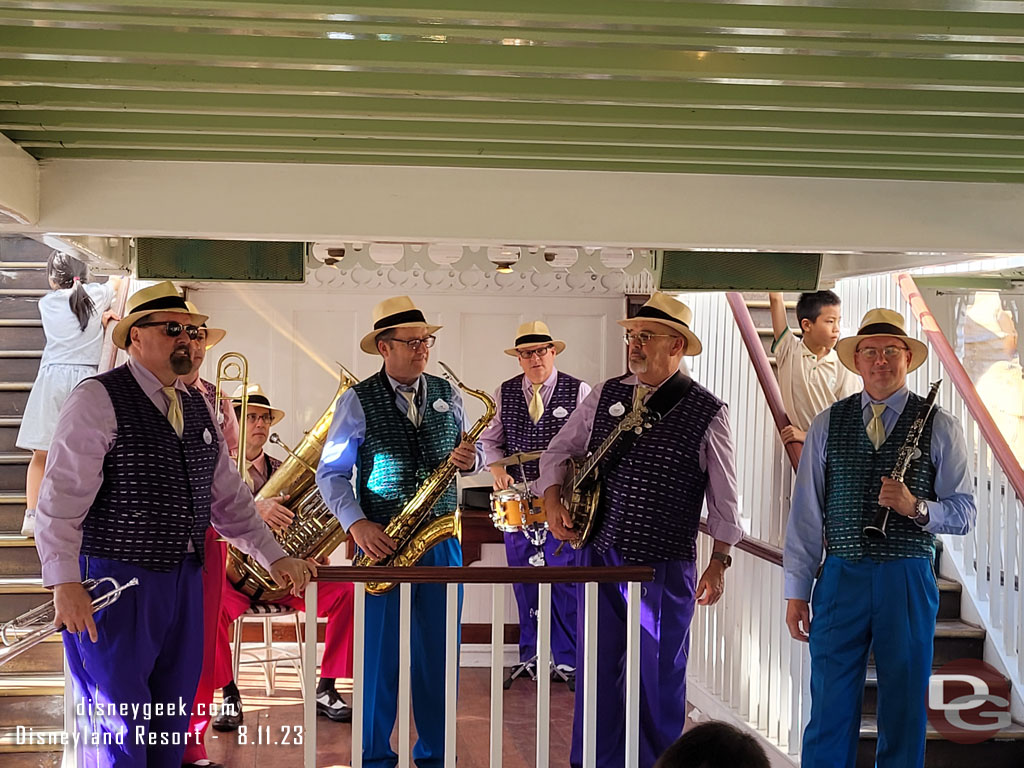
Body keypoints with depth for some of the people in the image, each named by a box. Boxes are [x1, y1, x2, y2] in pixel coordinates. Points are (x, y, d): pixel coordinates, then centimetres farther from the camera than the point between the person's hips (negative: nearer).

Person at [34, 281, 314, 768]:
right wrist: (65, 583, -22)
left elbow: (228, 495, 19)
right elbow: (61, 495, -14)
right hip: (114, 582, -7)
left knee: (172, 726, 13)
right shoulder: (98, 399, -9)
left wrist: (274, 557, 14)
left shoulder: (197, 408, 14)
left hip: (185, 578, 7)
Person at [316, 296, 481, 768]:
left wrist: (468, 459, -7)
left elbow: (466, 451, 18)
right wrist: (356, 523, -15)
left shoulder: (446, 395, 9)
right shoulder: (357, 401, -3)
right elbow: (331, 472, -1)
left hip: (441, 540, 3)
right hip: (383, 543, -3)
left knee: (439, 654, 7)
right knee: (381, 657, 2)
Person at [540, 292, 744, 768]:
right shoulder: (605, 395, 6)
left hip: (664, 566, -3)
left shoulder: (706, 412, -5)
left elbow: (724, 497, 0)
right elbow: (559, 450, 15)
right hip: (598, 554, 3)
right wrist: (553, 502, -1)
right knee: (598, 670, 9)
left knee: (660, 676, 7)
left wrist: (719, 562, -1)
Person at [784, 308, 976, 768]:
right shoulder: (827, 425, 7)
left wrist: (916, 507, -18)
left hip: (909, 580, 0)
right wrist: (797, 591, 5)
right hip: (841, 576, 1)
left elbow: (964, 512, 3)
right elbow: (806, 511, 8)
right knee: (830, 708, 1)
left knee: (904, 711, 7)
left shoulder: (940, 427, 4)